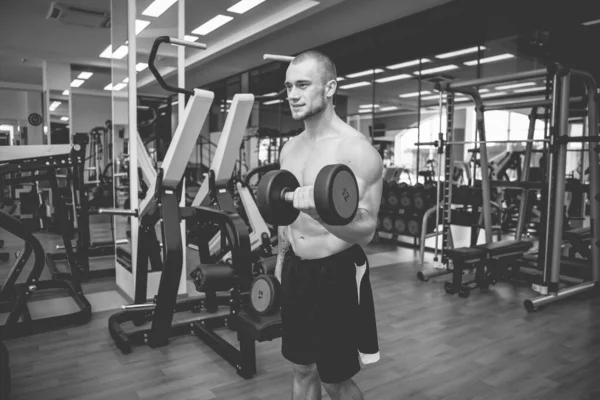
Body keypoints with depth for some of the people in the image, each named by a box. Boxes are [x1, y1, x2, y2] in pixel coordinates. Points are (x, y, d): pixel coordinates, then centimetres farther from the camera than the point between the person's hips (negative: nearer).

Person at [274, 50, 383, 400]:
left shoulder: (357, 150, -17)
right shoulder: (290, 148, 6)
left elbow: (367, 230, -21)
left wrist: (320, 211, -39)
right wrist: (281, 262, 20)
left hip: (336, 273, -6)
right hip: (296, 270, 7)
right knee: (302, 368, 20)